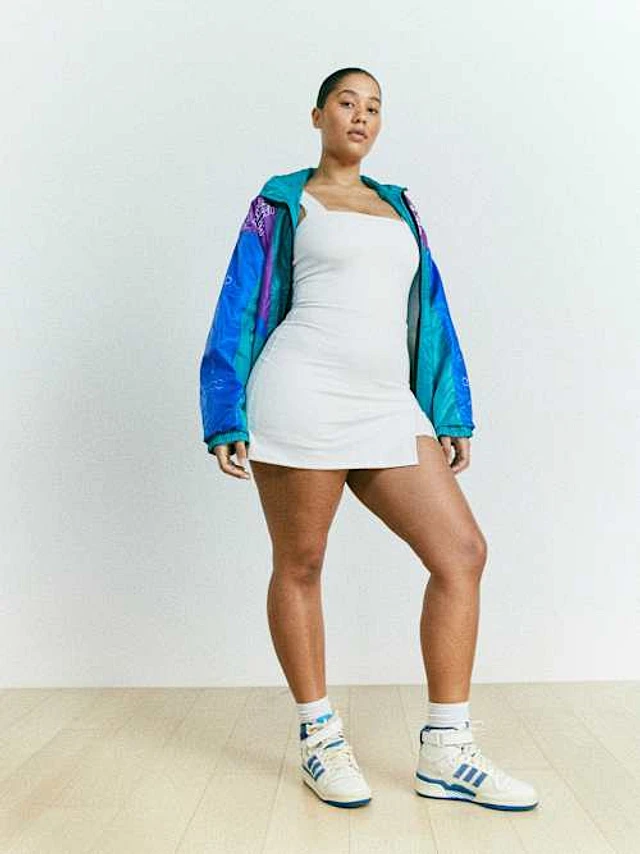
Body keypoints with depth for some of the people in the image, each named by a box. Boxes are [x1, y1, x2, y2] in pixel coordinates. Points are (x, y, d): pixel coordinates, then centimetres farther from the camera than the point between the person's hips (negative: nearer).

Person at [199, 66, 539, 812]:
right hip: (303, 399, -5)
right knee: (300, 567, 2)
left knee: (462, 553, -5)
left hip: (387, 410, 5)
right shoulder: (281, 204, 9)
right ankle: (319, 739, 21)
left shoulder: (399, 208, 23)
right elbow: (239, 315, 4)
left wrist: (450, 415, 9)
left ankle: (444, 753, 5)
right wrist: (226, 423, -5)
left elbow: (428, 316, 18)